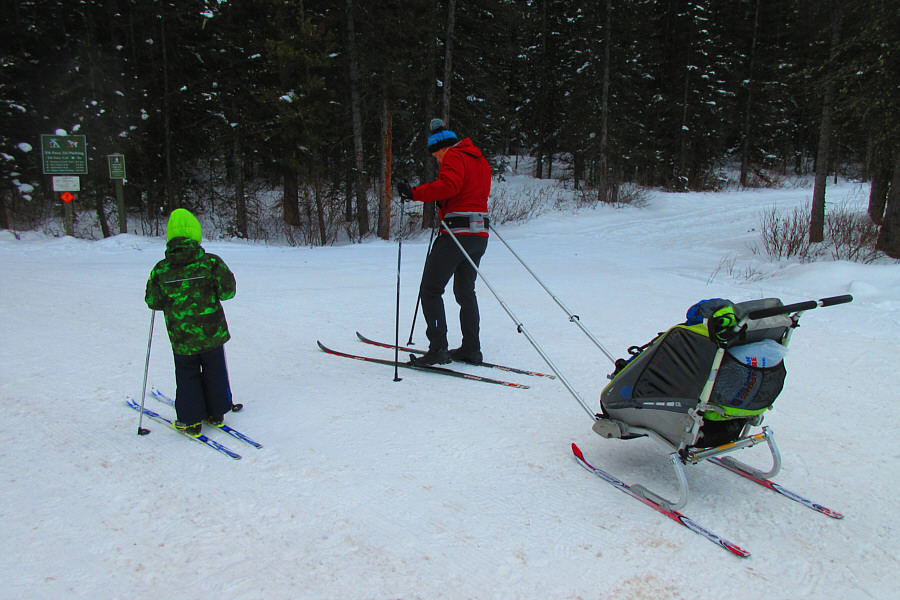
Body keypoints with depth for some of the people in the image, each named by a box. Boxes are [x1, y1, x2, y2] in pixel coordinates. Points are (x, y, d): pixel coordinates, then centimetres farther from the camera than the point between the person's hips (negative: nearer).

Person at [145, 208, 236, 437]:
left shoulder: (160, 270, -9)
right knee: (215, 373, 19)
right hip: (213, 333, 0)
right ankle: (216, 413, 31)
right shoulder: (211, 262, -13)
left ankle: (191, 420, 22)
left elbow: (153, 302, -2)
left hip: (181, 338, 0)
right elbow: (227, 291, -9)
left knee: (187, 377, 17)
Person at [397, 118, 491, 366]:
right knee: (465, 291, 18)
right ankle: (471, 349, 19)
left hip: (458, 233, -9)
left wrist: (415, 193, -22)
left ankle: (438, 348, -8)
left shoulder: (454, 157, -5)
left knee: (430, 289, -4)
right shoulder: (480, 160, 22)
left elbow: (448, 186, -24)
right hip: (480, 234, 9)